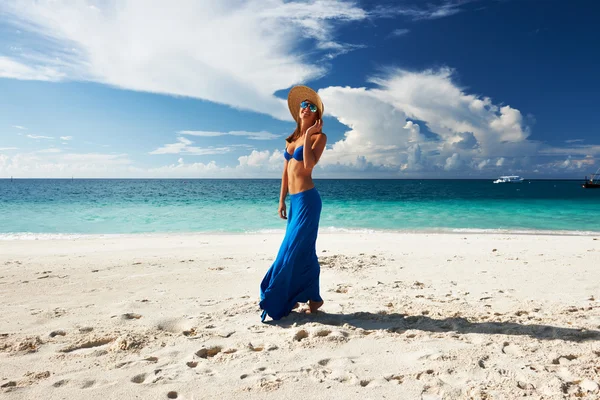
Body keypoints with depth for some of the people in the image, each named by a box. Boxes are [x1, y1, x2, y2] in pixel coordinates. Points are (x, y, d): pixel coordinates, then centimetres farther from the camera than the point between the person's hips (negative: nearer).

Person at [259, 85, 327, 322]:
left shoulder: (319, 136, -3)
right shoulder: (291, 139, 16)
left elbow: (308, 165, -19)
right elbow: (286, 172, 16)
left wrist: (308, 136, -13)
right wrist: (282, 200, 14)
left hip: (307, 199, -7)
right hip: (295, 200, 7)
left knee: (295, 249, -3)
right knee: (303, 250, 11)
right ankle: (312, 298, 21)